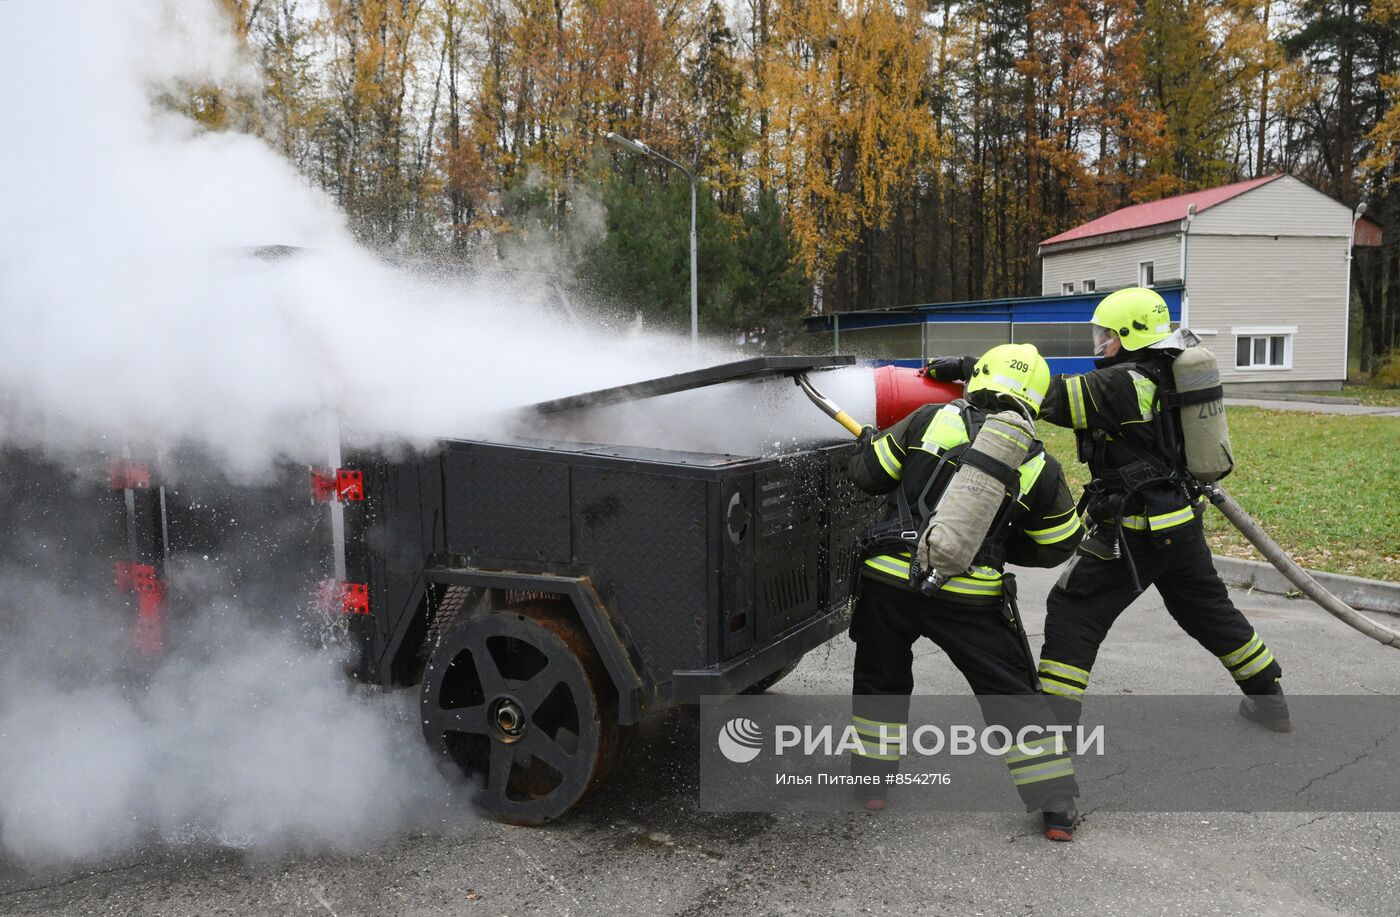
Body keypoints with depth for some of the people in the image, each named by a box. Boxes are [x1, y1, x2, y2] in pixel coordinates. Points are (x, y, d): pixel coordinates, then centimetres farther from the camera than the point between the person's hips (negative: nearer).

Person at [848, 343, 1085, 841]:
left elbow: (869, 475, 5)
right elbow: (1057, 546, 13)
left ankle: (871, 778, 31)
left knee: (881, 678, 23)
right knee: (1012, 695, 14)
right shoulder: (1038, 466, 2)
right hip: (970, 596, 0)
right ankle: (1057, 805, 17)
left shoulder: (931, 420, -2)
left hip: (889, 578, 1)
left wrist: (870, 441, 26)